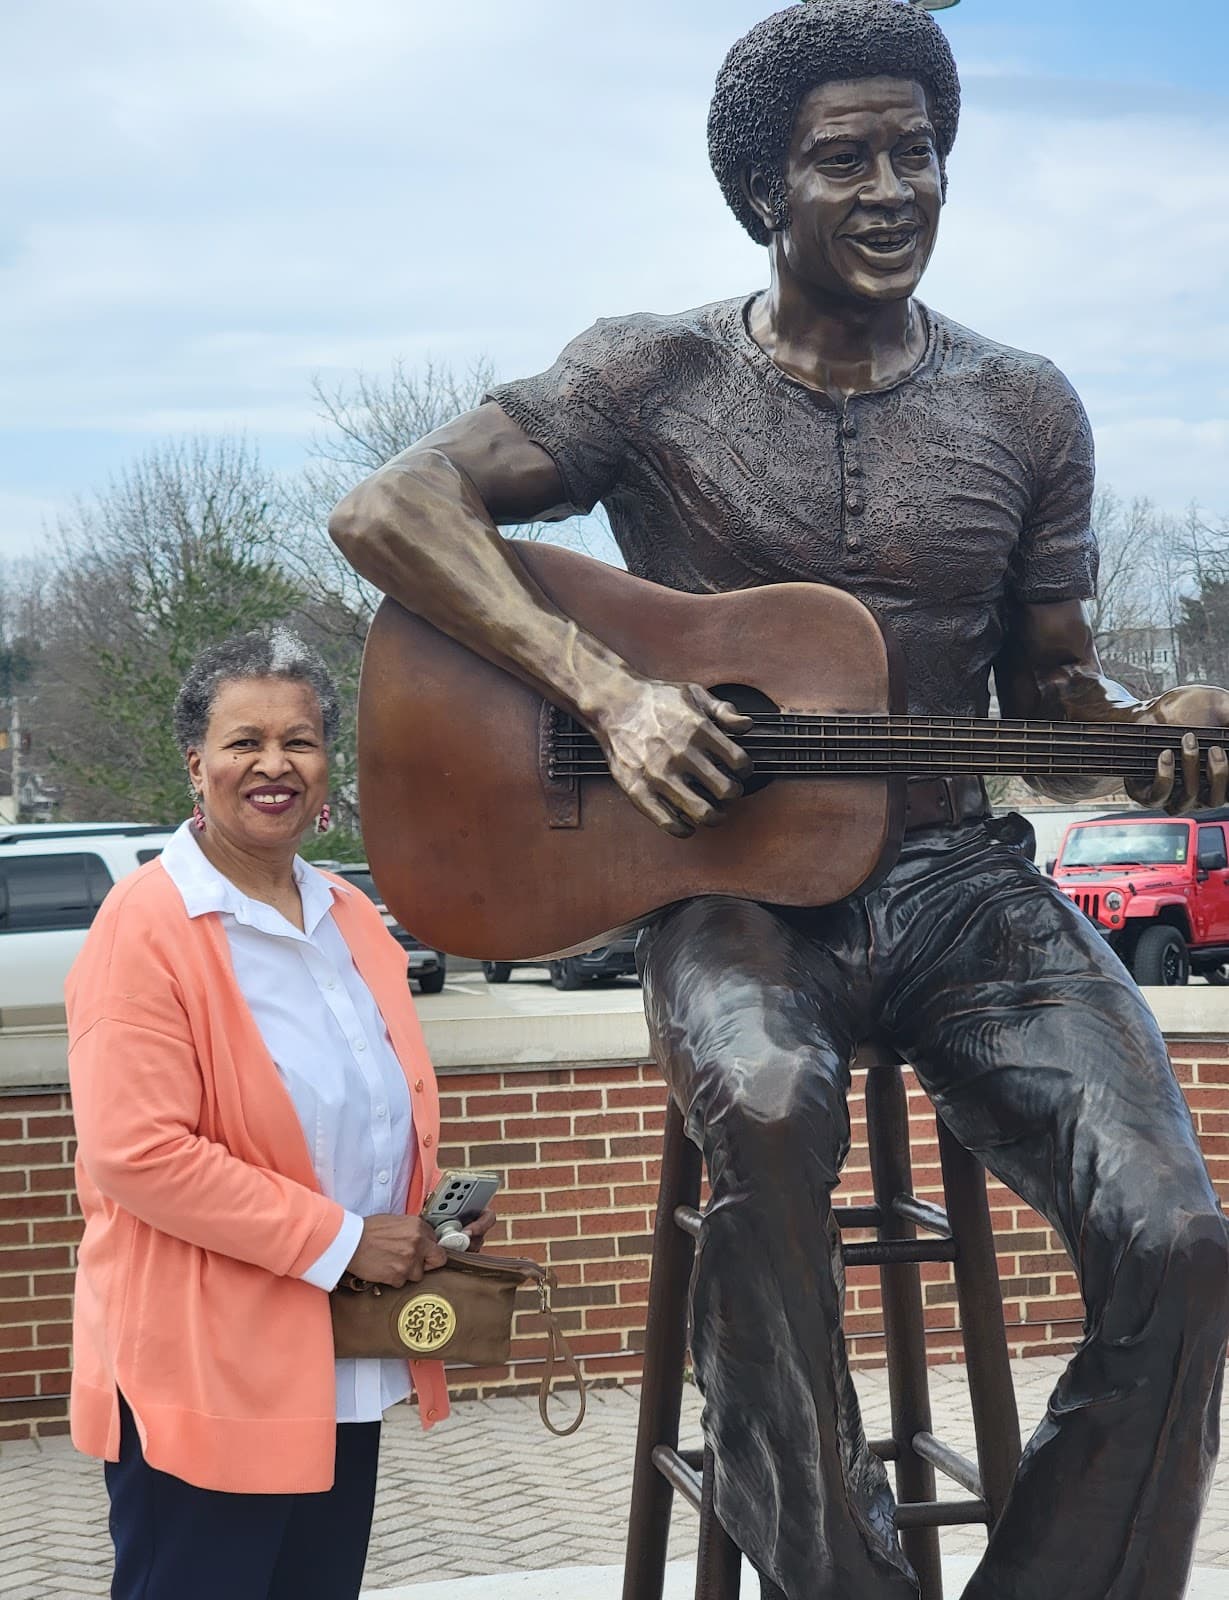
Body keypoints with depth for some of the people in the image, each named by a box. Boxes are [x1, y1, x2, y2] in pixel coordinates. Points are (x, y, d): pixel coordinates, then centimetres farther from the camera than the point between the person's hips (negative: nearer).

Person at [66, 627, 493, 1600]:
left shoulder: (349, 918, 11)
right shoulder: (147, 925, -14)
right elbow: (136, 1152, -22)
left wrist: (435, 1216, 4)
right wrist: (339, 1240, -20)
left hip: (346, 1372, 8)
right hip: (206, 1374, -8)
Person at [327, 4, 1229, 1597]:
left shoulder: (1025, 411, 11)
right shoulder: (657, 375, 2)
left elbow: (1049, 682, 17)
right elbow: (386, 509, -6)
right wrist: (608, 689, -17)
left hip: (953, 877, 3)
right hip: (731, 880, -2)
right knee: (767, 1105, -38)